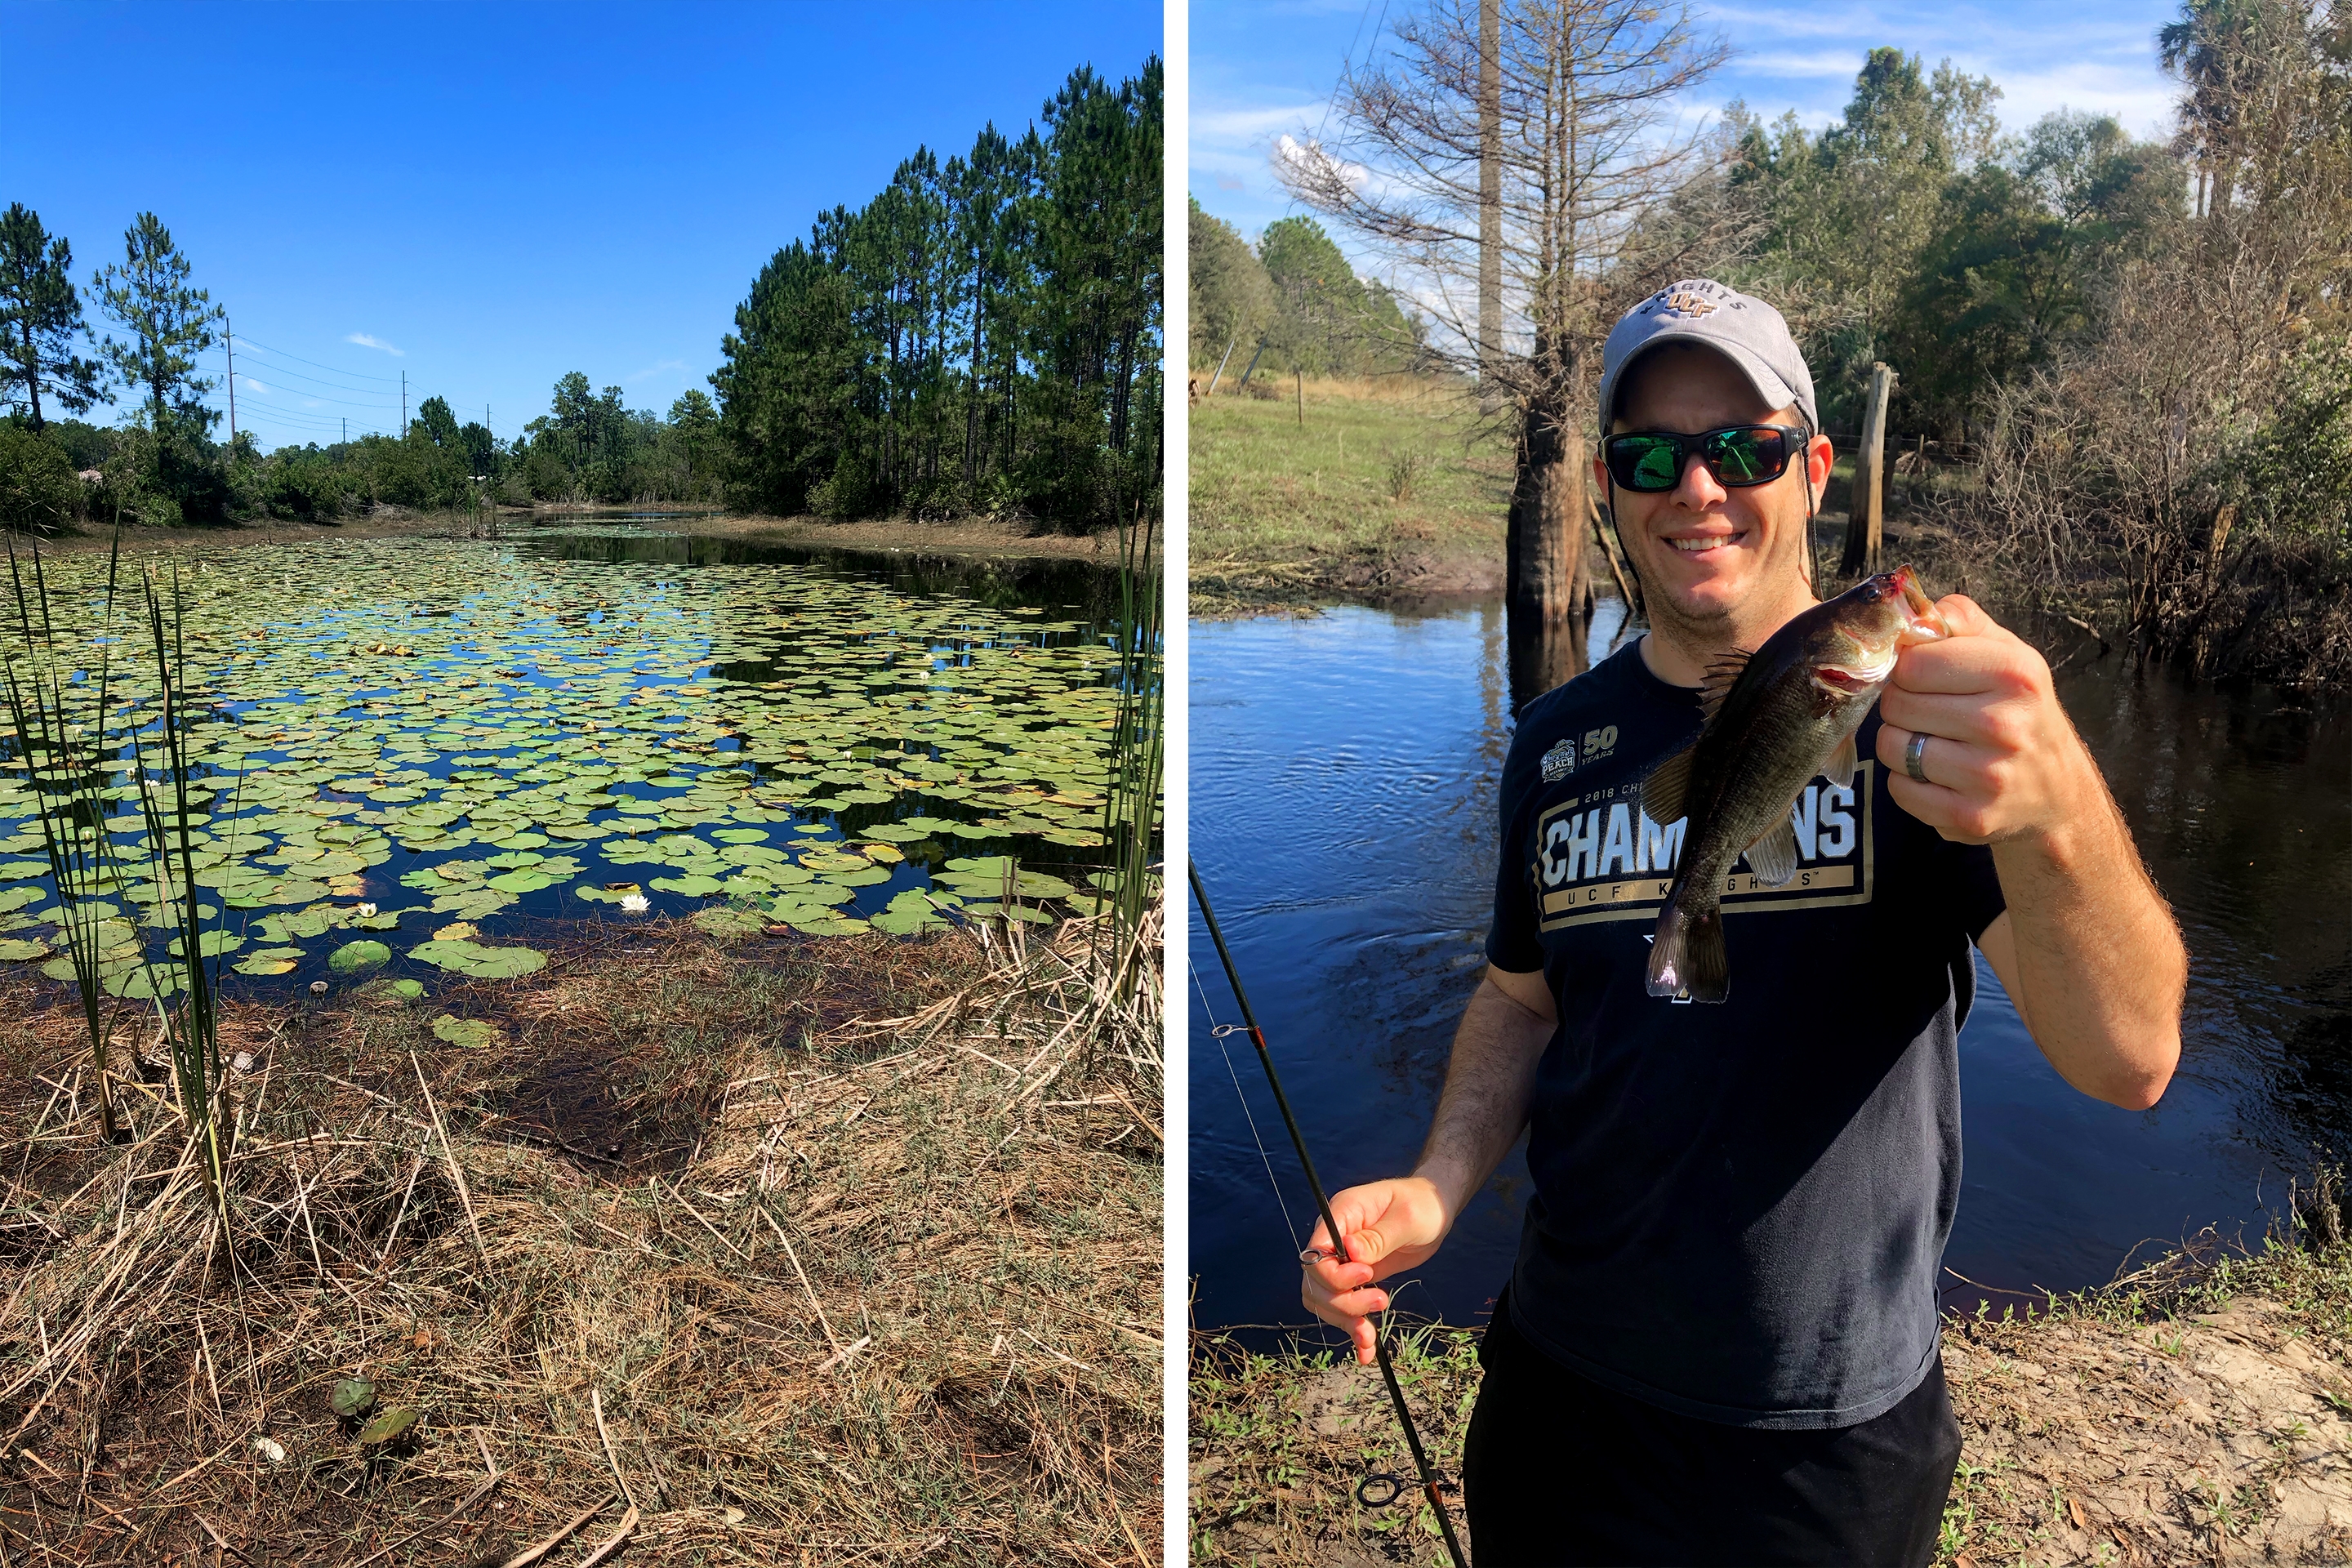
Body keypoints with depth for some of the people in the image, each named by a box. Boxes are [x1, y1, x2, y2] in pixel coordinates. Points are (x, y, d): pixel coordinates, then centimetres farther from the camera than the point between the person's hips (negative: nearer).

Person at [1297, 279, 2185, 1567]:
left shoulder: (1914, 708, -13)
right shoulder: (1556, 739, -1)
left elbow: (2129, 1062, -23)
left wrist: (2054, 809, -44)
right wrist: (1439, 1183, -8)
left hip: (1833, 1428, -2)